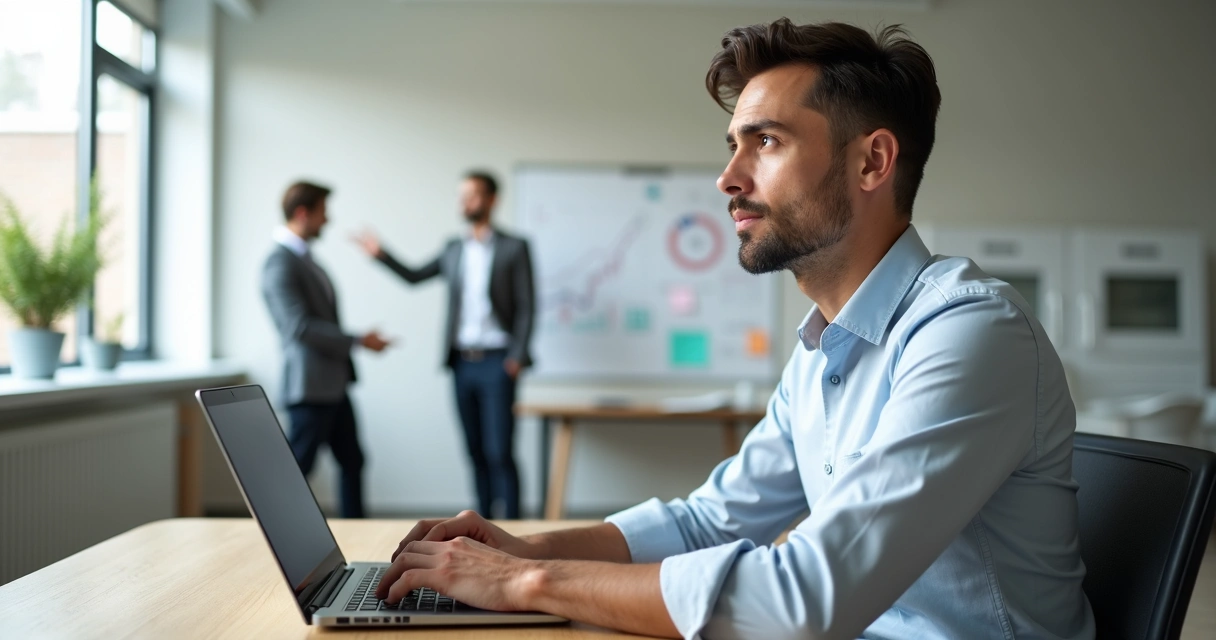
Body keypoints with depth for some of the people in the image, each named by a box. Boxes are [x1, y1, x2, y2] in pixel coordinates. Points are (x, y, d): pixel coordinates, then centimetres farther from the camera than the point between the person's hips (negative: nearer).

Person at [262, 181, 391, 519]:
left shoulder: (303, 257, 13)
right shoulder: (280, 263, -16)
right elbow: (300, 326, -23)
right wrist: (358, 341, -19)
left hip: (333, 384, 10)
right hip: (309, 386, -10)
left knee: (352, 460, 16)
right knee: (296, 468, -2)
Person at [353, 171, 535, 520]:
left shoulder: (514, 248, -1)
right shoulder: (453, 249, 13)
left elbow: (526, 307, -4)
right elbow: (414, 276, 22)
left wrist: (517, 357, -11)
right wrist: (381, 255, 8)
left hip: (496, 363, -5)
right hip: (462, 363, 5)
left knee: (499, 453, -6)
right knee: (476, 452, 8)